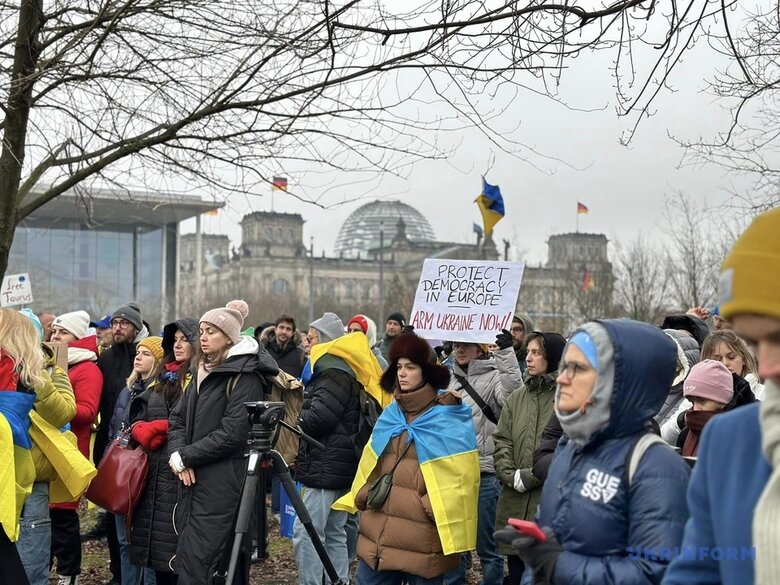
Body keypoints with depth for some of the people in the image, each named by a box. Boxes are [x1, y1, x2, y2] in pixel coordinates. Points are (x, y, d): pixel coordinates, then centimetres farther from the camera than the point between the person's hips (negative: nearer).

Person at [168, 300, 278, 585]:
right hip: (195, 481, 8)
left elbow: (231, 434, -16)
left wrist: (184, 456, -11)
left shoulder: (246, 377, -10)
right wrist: (176, 453, -5)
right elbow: (178, 418, 14)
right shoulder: (204, 371, 16)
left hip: (224, 487, -8)